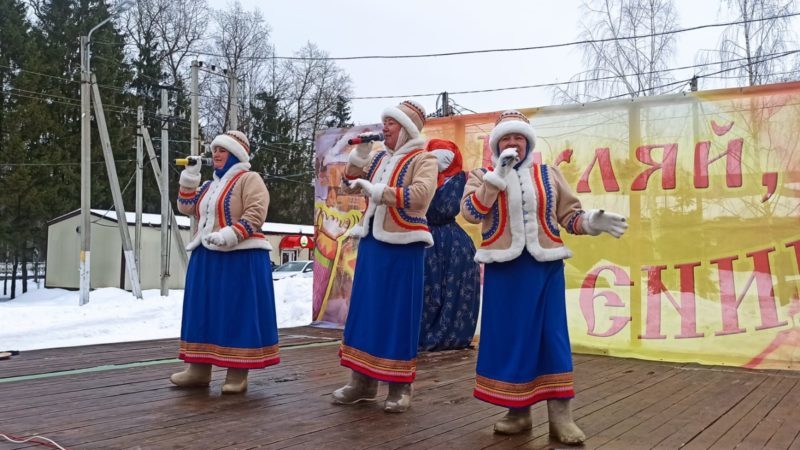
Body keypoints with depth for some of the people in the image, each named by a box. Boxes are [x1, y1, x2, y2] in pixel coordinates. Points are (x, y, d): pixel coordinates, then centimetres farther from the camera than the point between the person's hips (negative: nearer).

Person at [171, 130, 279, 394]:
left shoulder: (249, 179, -4)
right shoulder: (211, 186, 23)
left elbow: (255, 214, -16)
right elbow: (185, 207, 16)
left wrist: (229, 235, -25)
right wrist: (189, 177, 6)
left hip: (240, 258, -8)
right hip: (207, 259, 9)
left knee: (237, 313, -6)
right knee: (205, 312, 10)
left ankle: (237, 373, -1)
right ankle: (199, 369, 17)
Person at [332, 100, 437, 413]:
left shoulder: (423, 159, -7)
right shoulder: (379, 157, 13)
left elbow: (420, 194, -24)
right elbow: (352, 181, 20)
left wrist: (377, 190, -23)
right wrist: (360, 153, 4)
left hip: (402, 246, -7)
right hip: (372, 243, 7)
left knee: (398, 314, -2)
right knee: (365, 309, 9)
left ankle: (400, 387, 8)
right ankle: (362, 381, 18)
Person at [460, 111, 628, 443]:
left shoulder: (549, 175, 10)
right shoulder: (482, 176, 6)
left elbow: (569, 214, 7)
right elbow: (470, 212, -11)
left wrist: (591, 222, -13)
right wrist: (498, 176, -15)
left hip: (545, 266, 0)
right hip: (503, 268, 0)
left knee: (551, 336, -1)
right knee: (508, 337, 4)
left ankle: (560, 416, 6)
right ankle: (518, 412, 17)